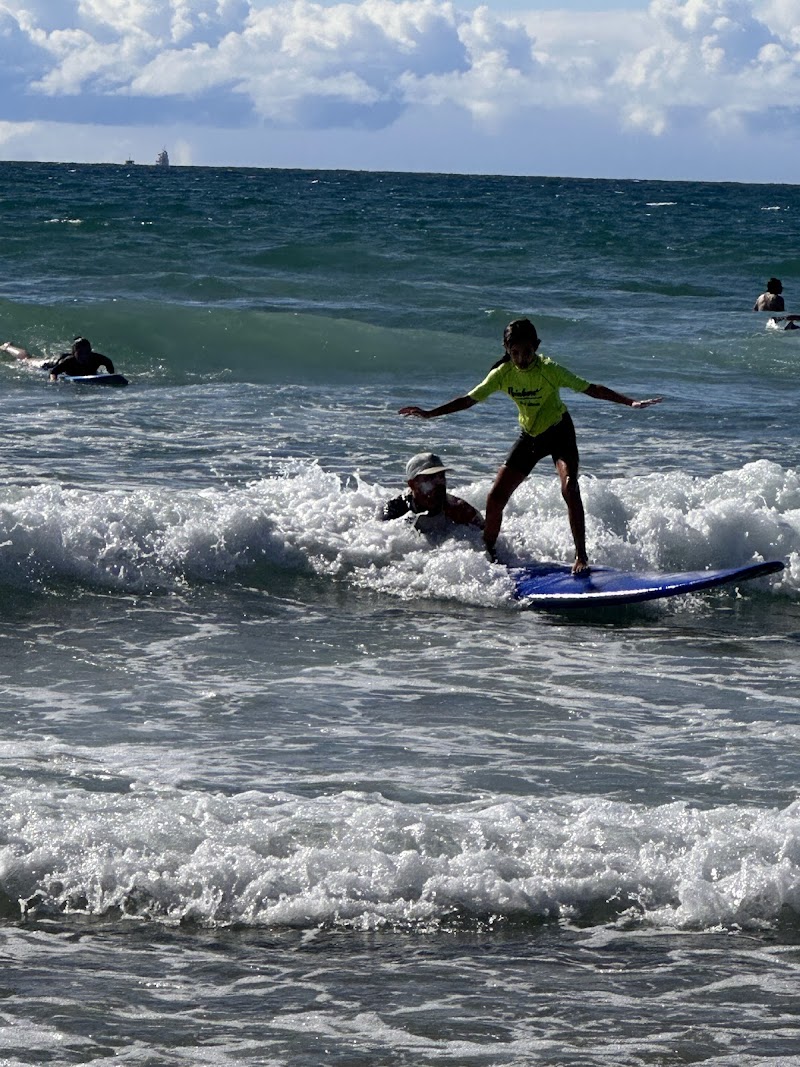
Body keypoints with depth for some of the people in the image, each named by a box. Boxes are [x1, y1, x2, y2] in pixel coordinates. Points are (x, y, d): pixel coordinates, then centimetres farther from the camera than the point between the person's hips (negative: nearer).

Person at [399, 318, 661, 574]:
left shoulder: (549, 370, -22)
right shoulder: (502, 374, -11)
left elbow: (589, 388, -21)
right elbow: (470, 399, -3)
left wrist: (630, 402, -28)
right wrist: (430, 414, -8)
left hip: (559, 432, -4)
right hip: (529, 437, 4)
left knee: (569, 488, -28)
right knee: (496, 497, -1)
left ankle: (581, 556, -24)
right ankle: (487, 554, 17)